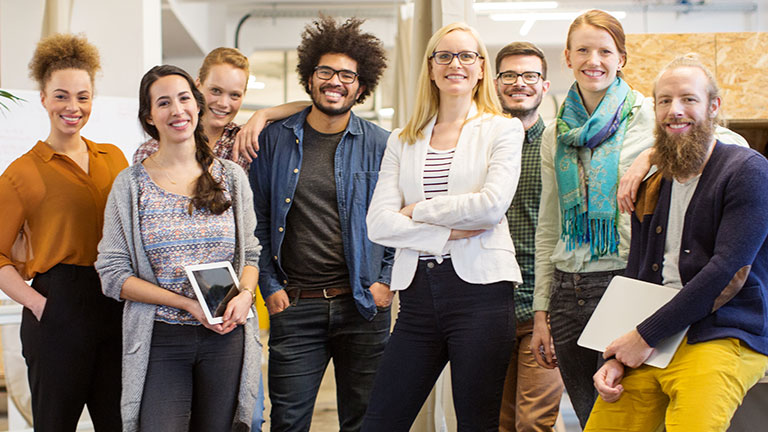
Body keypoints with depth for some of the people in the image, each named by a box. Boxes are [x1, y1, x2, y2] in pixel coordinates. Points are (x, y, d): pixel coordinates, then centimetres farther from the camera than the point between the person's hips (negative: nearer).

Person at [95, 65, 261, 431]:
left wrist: (245, 295, -10)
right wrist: (188, 304, -13)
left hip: (225, 337, 2)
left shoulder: (231, 177, 7)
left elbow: (251, 253, 13)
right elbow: (113, 274, -3)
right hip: (159, 342, -2)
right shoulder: (130, 185, 1)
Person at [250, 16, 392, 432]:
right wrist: (270, 286, 2)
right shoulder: (274, 140, 4)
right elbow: (259, 220, 8)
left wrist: (386, 281, 1)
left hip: (362, 305, 0)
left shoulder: (379, 145, 3)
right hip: (295, 306, 0)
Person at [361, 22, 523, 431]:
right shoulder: (402, 140, 15)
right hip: (418, 293, 4)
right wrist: (448, 233, -10)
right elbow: (378, 223, 2)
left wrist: (418, 210, -3)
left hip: (479, 288, -3)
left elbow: (492, 205, -11)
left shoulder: (502, 129, 6)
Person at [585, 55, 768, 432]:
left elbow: (726, 270, -14)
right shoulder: (652, 189, 17)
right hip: (648, 345, 6)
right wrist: (615, 356, 3)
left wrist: (647, 335, -13)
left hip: (724, 339, -6)